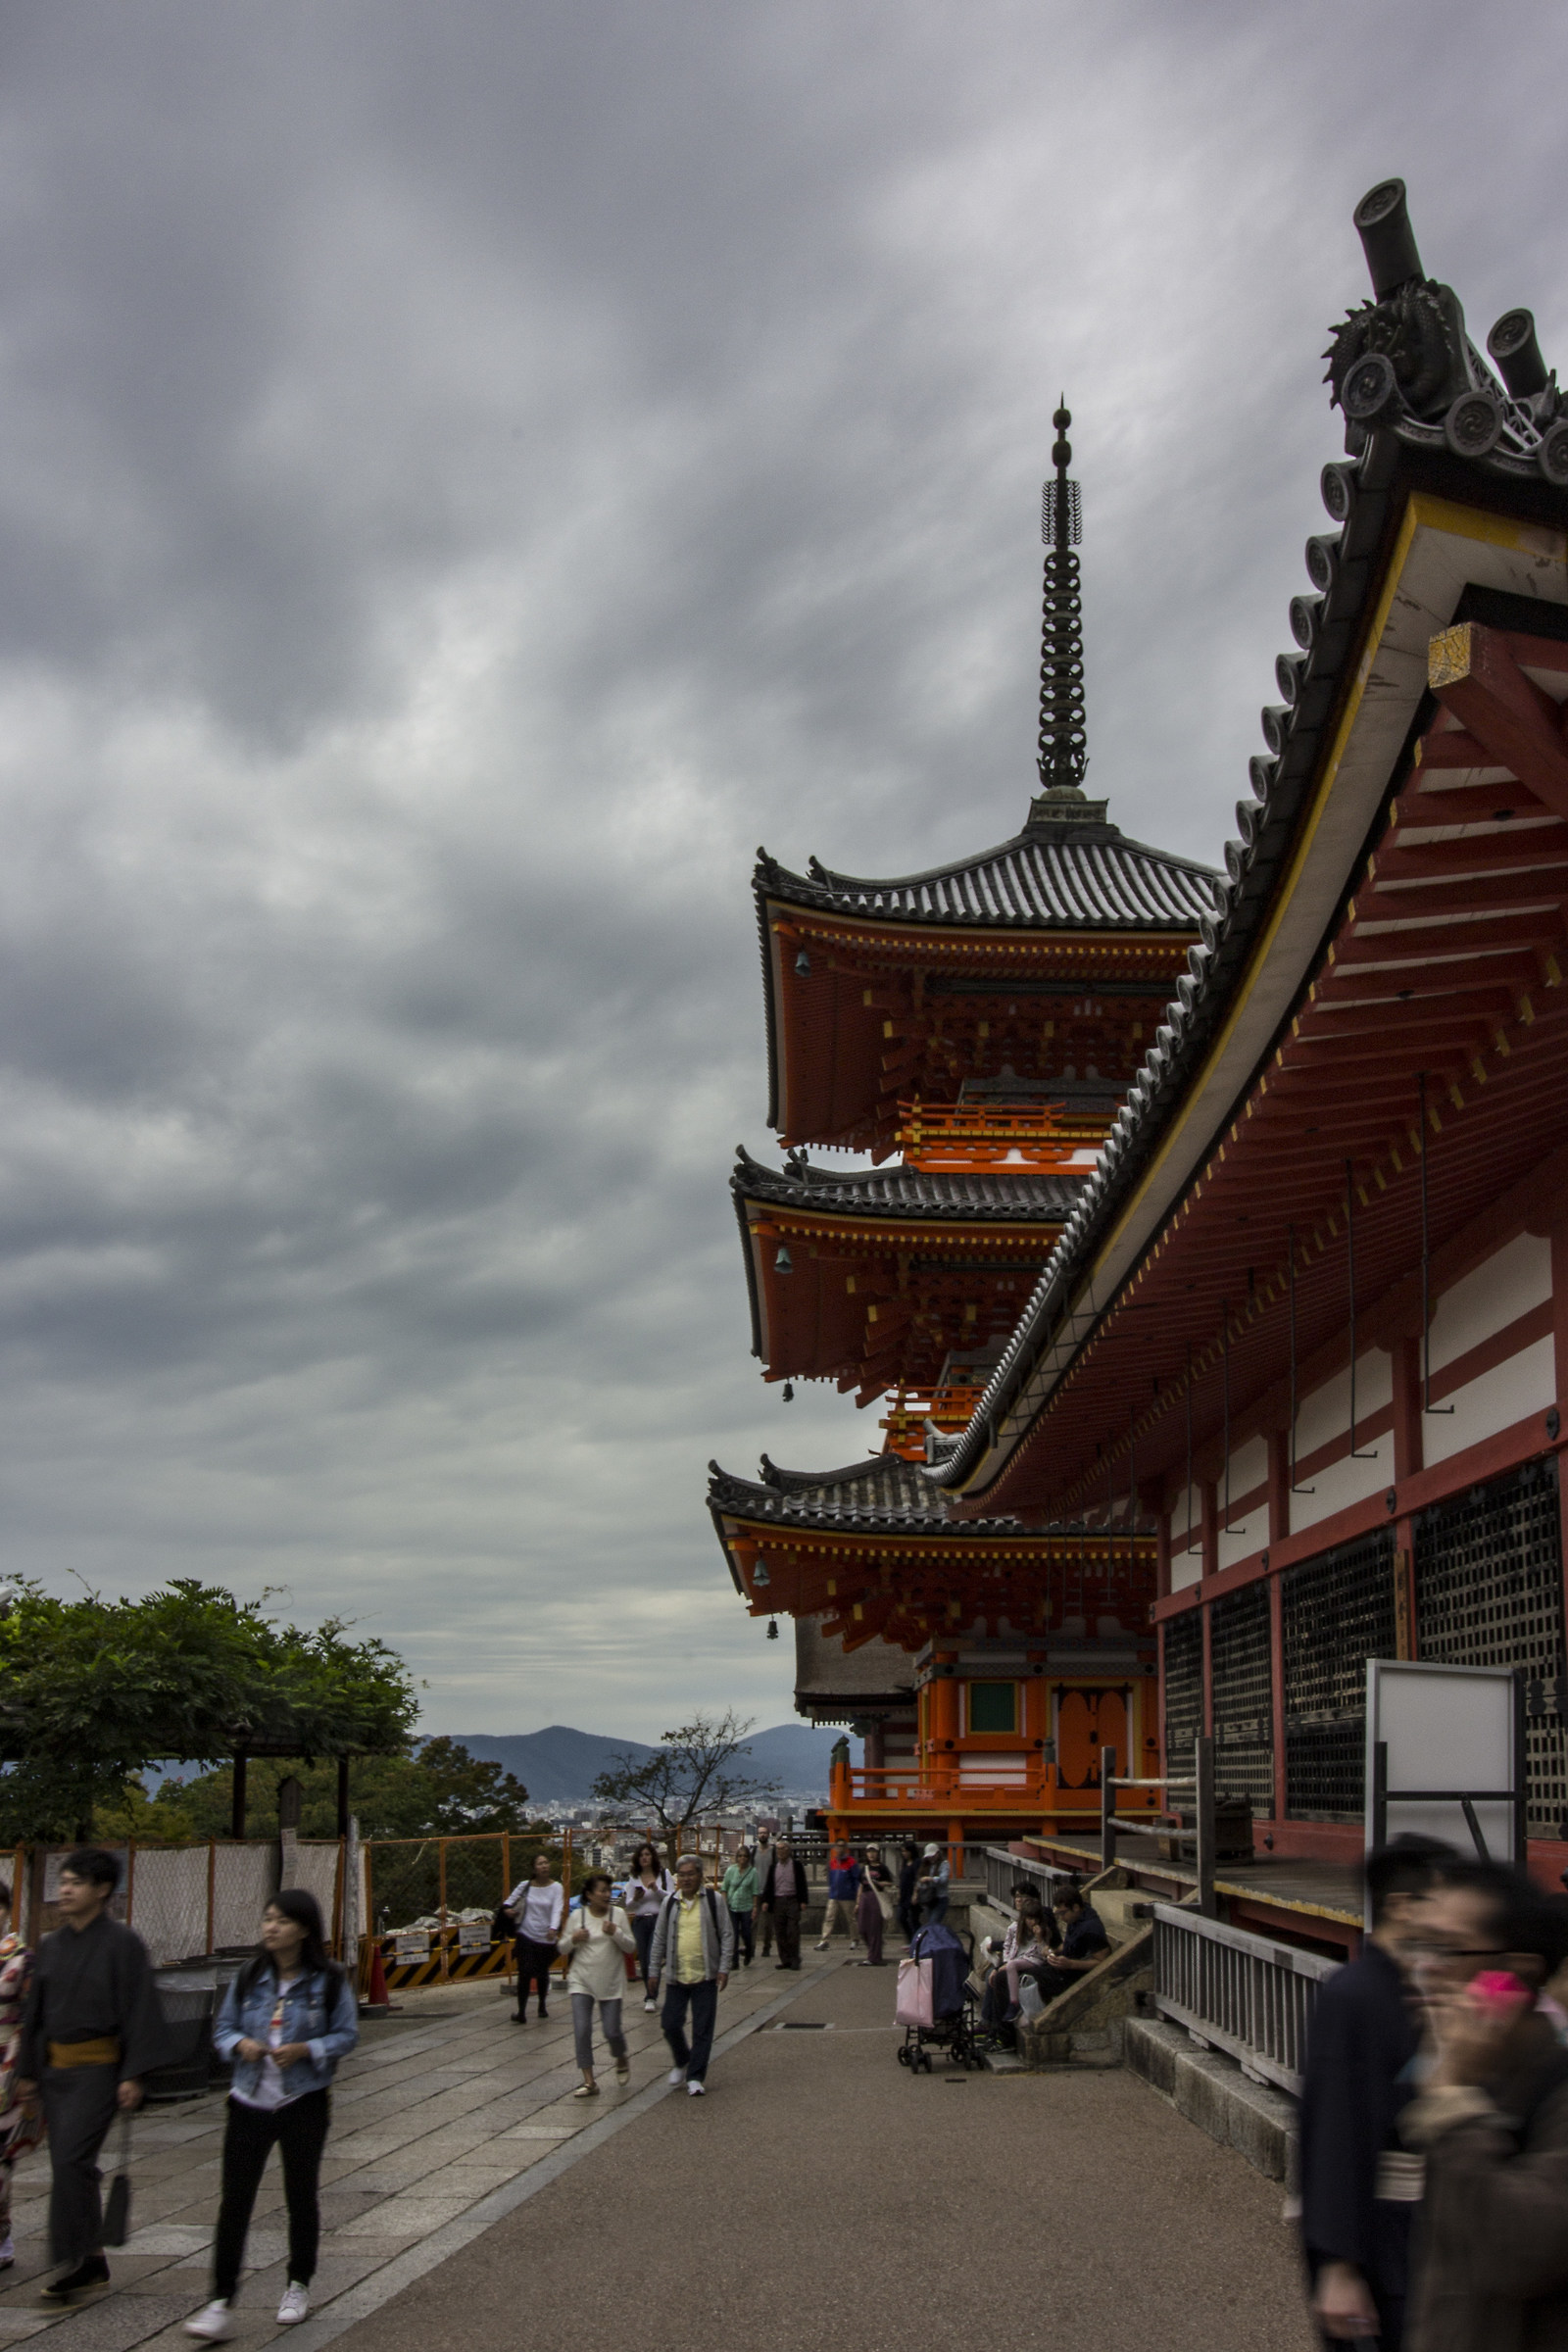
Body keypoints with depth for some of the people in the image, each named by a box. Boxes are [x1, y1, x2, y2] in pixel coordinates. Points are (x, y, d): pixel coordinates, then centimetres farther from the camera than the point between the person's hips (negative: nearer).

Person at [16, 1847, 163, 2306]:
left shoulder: (122, 1944, -9)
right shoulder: (51, 1946, 9)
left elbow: (140, 2011, -11)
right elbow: (35, 2012, 17)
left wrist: (133, 2075, -16)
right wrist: (27, 2072, 16)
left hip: (99, 2068, -7)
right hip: (57, 2068, 7)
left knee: (71, 2160, -16)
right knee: (72, 2167, 10)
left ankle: (77, 2261, -8)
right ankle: (94, 2264, 21)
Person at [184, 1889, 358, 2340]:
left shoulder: (329, 1981, -7)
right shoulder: (249, 1977, 0)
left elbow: (346, 2034, -3)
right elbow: (223, 2028, 7)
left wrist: (305, 2050, -19)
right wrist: (241, 2044, -15)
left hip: (304, 2103, -2)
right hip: (250, 2100, 2)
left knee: (301, 2195, 11)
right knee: (235, 2198, -4)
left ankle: (298, 2287, 31)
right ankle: (221, 2304, 0)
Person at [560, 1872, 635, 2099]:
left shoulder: (618, 1914, -2)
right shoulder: (577, 1916, 0)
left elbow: (631, 1947, -2)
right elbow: (563, 1948, 8)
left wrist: (616, 1933, -19)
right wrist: (573, 1939, -13)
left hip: (611, 1982, -1)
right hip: (582, 1981, 1)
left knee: (612, 2031, -1)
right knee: (581, 2030, -10)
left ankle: (621, 2060, 33)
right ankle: (588, 2081, 0)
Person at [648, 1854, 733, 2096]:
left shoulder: (713, 1900, -1)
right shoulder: (669, 1903, 6)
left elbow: (727, 1935, 1)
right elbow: (659, 1938, 13)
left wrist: (724, 1968, -6)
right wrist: (654, 1971, 11)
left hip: (705, 1977, -2)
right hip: (676, 1976, 2)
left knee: (702, 2030, -1)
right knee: (671, 2025, 2)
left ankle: (695, 2077, 9)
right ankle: (682, 2062, 30)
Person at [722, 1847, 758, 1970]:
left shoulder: (753, 1871, -3)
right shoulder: (731, 1870, 0)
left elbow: (755, 1891, -1)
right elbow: (725, 1888, 6)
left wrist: (755, 1906, -4)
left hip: (746, 1907, -1)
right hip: (732, 1907, 1)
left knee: (746, 1933, 2)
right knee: (733, 1933, -1)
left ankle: (748, 1954, 29)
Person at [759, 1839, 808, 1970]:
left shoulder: (797, 1865, 3)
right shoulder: (773, 1866, 12)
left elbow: (802, 1884, 1)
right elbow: (768, 1884, 13)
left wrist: (803, 1901, -5)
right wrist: (765, 1901, 4)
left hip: (792, 1901, -4)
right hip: (778, 1901, 4)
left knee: (793, 1931, -8)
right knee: (781, 1932, 3)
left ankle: (794, 1960, -1)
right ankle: (785, 1960, 9)